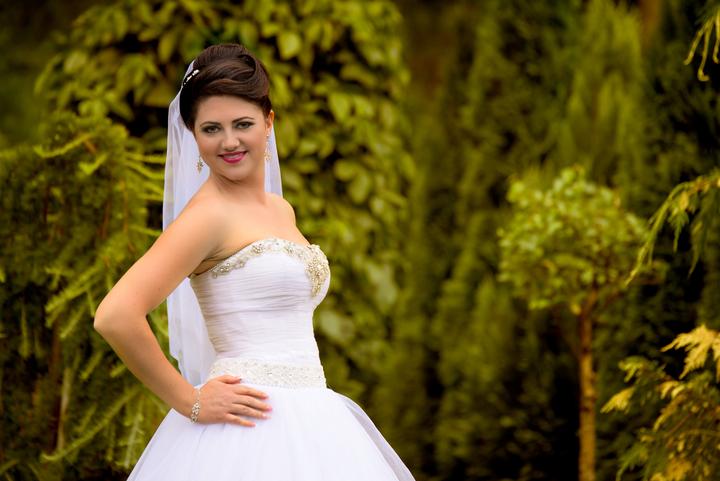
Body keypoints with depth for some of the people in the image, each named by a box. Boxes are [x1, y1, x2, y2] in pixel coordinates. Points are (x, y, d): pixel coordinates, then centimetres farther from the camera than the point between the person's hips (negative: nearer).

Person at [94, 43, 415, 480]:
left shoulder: (281, 210, 12)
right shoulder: (209, 213, -12)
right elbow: (116, 317, -22)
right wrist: (190, 402, -14)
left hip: (307, 424, 8)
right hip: (253, 427, -8)